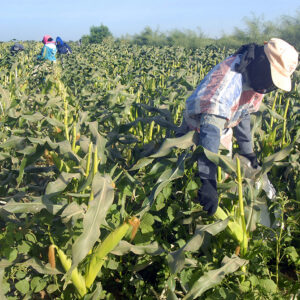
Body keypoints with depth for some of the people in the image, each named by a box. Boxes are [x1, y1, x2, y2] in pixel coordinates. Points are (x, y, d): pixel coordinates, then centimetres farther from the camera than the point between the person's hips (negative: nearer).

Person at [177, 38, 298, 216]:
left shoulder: (255, 80, -12)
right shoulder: (231, 77, -41)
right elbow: (211, 129, -49)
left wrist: (247, 151, 9)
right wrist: (208, 181, -54)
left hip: (224, 130, 7)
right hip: (197, 131, -7)